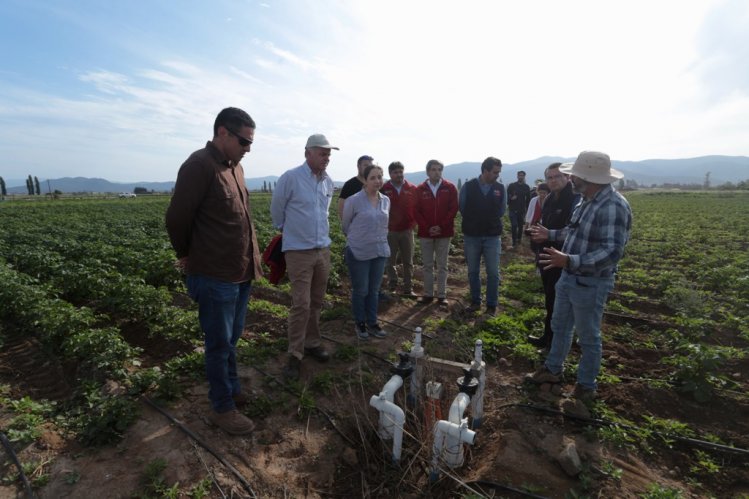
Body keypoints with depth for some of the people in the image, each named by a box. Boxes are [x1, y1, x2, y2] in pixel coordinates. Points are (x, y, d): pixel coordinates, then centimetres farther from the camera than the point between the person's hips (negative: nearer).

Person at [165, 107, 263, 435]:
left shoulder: (236, 167, 12)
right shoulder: (199, 165, -16)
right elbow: (176, 219, -14)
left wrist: (250, 260, 11)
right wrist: (187, 256, 1)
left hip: (241, 273, 8)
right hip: (215, 277, -8)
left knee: (232, 338, 21)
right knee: (219, 343, 7)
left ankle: (232, 389, 40)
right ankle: (222, 408, 24)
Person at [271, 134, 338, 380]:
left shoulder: (328, 182, 7)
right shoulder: (291, 178, -12)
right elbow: (276, 209, 1)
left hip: (323, 249, 6)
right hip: (299, 250, -6)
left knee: (316, 302, 13)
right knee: (301, 304, -7)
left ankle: (312, 343, 29)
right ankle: (295, 355, 8)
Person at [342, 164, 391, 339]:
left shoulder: (386, 200, 3)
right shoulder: (354, 200, -12)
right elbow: (345, 225, 1)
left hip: (380, 252, 5)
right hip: (358, 253, -4)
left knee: (374, 290, 13)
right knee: (360, 290, 7)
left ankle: (372, 323, 28)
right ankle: (360, 324, 26)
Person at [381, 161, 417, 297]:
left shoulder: (412, 189, 2)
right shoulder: (384, 189, -3)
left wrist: (412, 224, 0)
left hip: (407, 230, 1)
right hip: (390, 231, -1)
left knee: (408, 261, 7)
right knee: (391, 261, 7)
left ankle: (408, 289, 17)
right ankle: (392, 287, 19)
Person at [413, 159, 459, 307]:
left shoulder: (450, 188, 0)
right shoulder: (420, 189, 2)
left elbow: (454, 209, -4)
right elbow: (416, 211, 0)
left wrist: (441, 226, -12)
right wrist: (427, 228, -10)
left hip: (444, 233, -1)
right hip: (425, 233, 1)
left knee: (442, 266, 6)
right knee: (427, 265, 8)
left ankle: (442, 295, 15)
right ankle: (428, 294, 18)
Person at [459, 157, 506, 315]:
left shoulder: (500, 188, 0)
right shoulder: (468, 187, -4)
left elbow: (501, 211, 9)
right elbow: (462, 209, 4)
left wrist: (490, 223, 2)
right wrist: (473, 223, 6)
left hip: (492, 237, 0)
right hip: (471, 236, 0)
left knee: (493, 273, 2)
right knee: (473, 271, 10)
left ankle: (492, 305, 15)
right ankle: (475, 301, 26)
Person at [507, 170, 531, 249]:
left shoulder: (526, 187, 7)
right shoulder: (511, 186, -1)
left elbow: (528, 199, 9)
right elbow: (507, 196, -1)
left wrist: (527, 209, 5)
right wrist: (511, 198, -22)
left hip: (522, 210, 3)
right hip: (513, 209, -3)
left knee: (520, 226, 9)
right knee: (514, 226, -9)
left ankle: (518, 240, 23)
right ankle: (514, 243, -4)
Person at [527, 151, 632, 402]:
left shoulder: (613, 206, -25)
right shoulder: (587, 201, 5)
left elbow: (612, 252, -31)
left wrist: (569, 261, -40)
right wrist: (551, 234, 28)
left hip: (590, 284, -9)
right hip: (568, 277, 9)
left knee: (588, 337, 10)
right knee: (560, 326, 21)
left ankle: (586, 386, 30)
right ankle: (553, 370, 40)